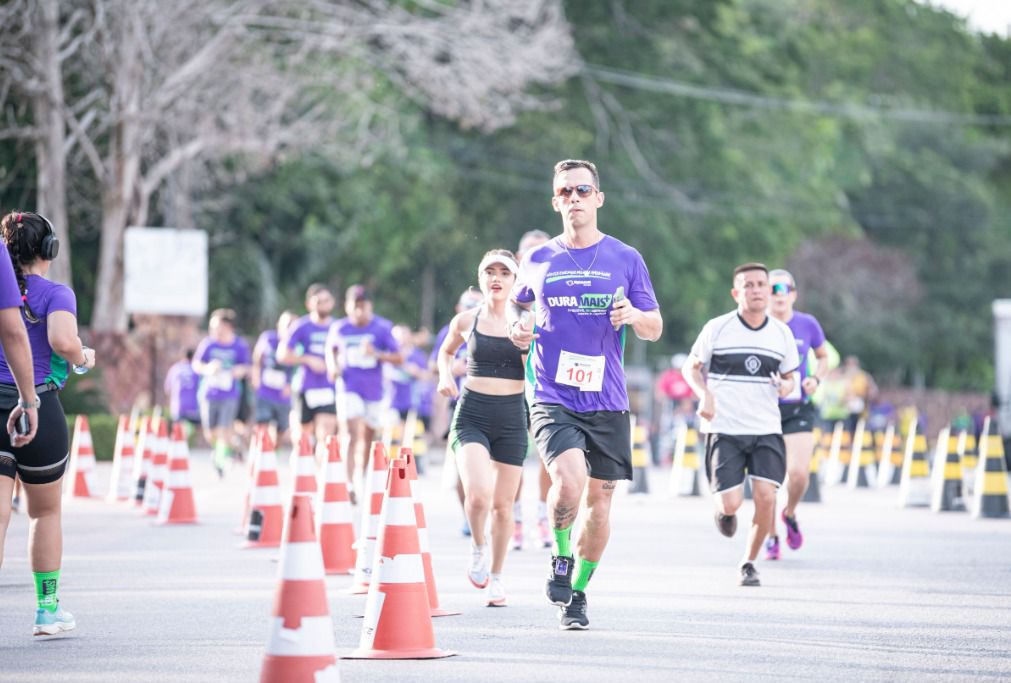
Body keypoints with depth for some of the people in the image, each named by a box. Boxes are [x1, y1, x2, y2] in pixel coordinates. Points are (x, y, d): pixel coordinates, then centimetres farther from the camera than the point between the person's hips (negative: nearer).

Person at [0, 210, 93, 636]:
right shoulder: (56, 293, -5)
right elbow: (63, 341, -22)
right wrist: (84, 357, -1)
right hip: (40, 411, -2)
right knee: (46, 512, 16)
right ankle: (48, 610, 22)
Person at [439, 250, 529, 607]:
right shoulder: (466, 321, 3)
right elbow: (446, 351, 23)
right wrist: (445, 375, 4)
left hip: (512, 416, 1)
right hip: (472, 413, -1)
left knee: (503, 504, 6)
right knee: (478, 493, -22)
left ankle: (496, 577, 25)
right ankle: (478, 547, 8)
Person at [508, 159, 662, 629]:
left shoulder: (626, 260, 4)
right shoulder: (538, 261, 6)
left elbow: (655, 328, 9)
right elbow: (518, 302, 25)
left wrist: (636, 317, -13)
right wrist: (516, 325, 3)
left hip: (608, 401, 2)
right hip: (553, 398, -1)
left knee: (599, 500, 6)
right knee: (569, 481, -25)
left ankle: (577, 592, 25)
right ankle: (560, 558, 3)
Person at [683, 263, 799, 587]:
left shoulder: (782, 333, 6)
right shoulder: (717, 328, -3)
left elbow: (789, 376, 18)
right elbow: (691, 367, 7)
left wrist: (785, 386, -7)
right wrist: (704, 395, -12)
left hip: (766, 430, 2)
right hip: (724, 429, -2)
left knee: (766, 497, -13)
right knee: (731, 503, -11)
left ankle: (749, 563, 9)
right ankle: (723, 510, 29)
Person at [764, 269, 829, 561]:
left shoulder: (807, 324, 0)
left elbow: (823, 357, 17)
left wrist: (816, 379, -3)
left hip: (798, 410, 0)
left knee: (799, 473, -15)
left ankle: (790, 514, 18)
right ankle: (771, 537, 18)